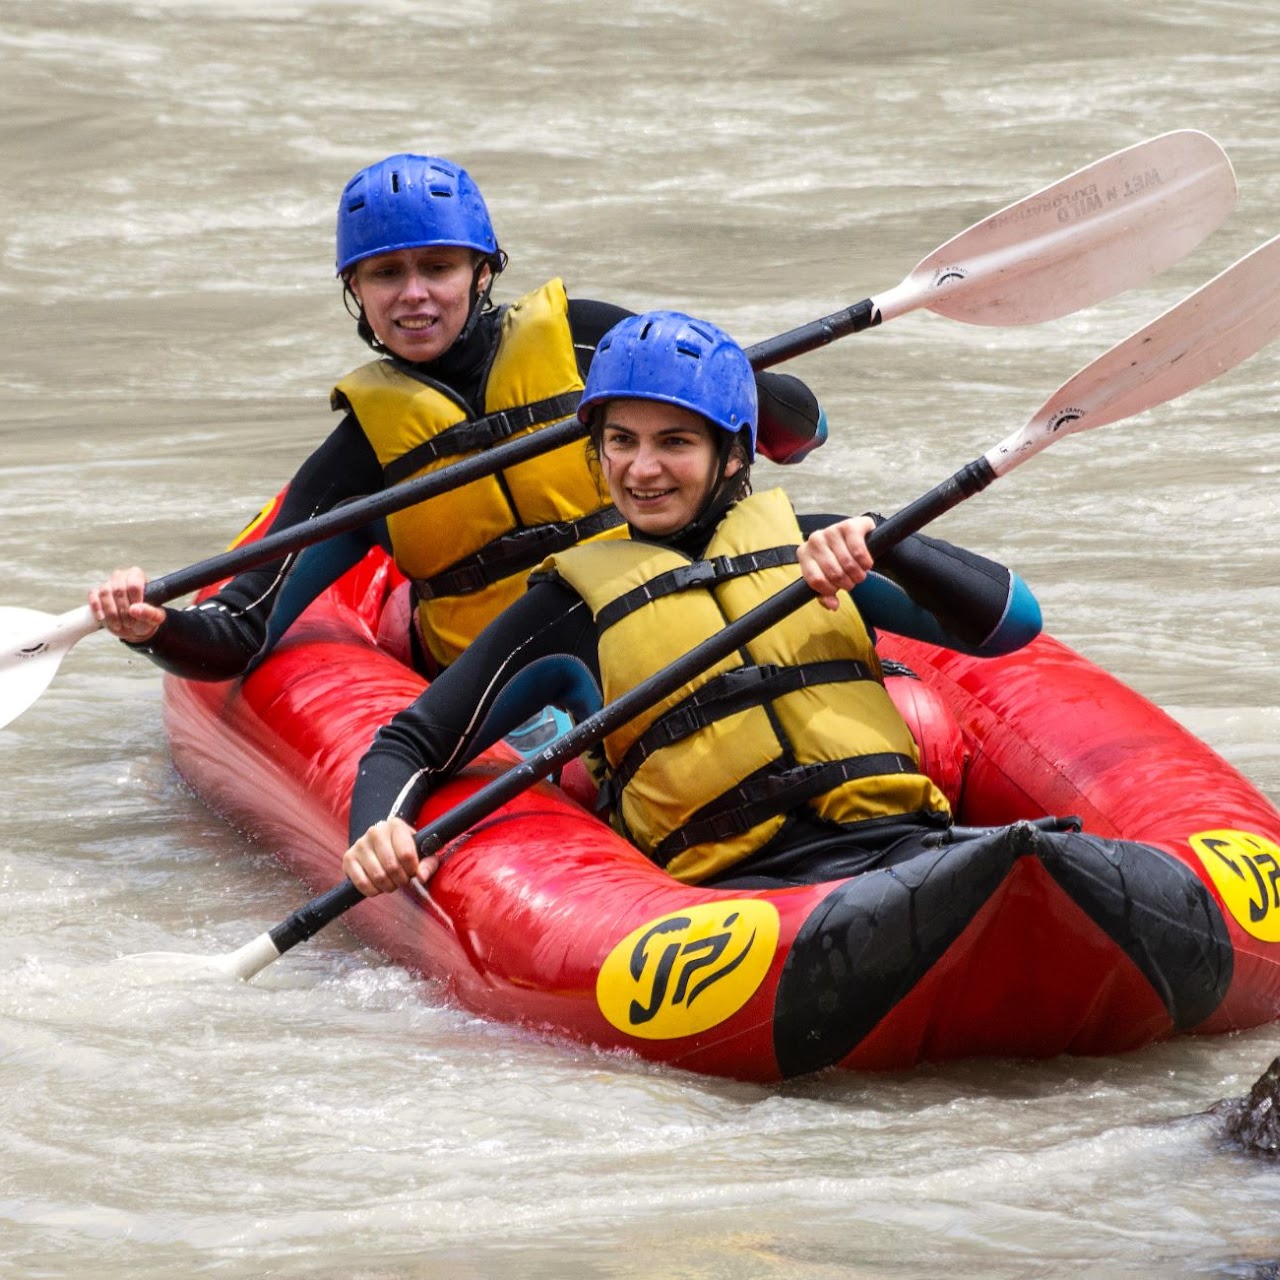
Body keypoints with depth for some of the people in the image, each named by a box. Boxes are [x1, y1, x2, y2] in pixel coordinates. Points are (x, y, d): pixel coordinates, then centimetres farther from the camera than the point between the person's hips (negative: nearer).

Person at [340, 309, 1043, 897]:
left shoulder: (807, 545, 19)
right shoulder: (571, 606, 15)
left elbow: (1011, 623, 11)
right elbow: (411, 743, 17)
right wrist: (379, 833, -6)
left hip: (902, 841, 2)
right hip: (741, 887, -2)